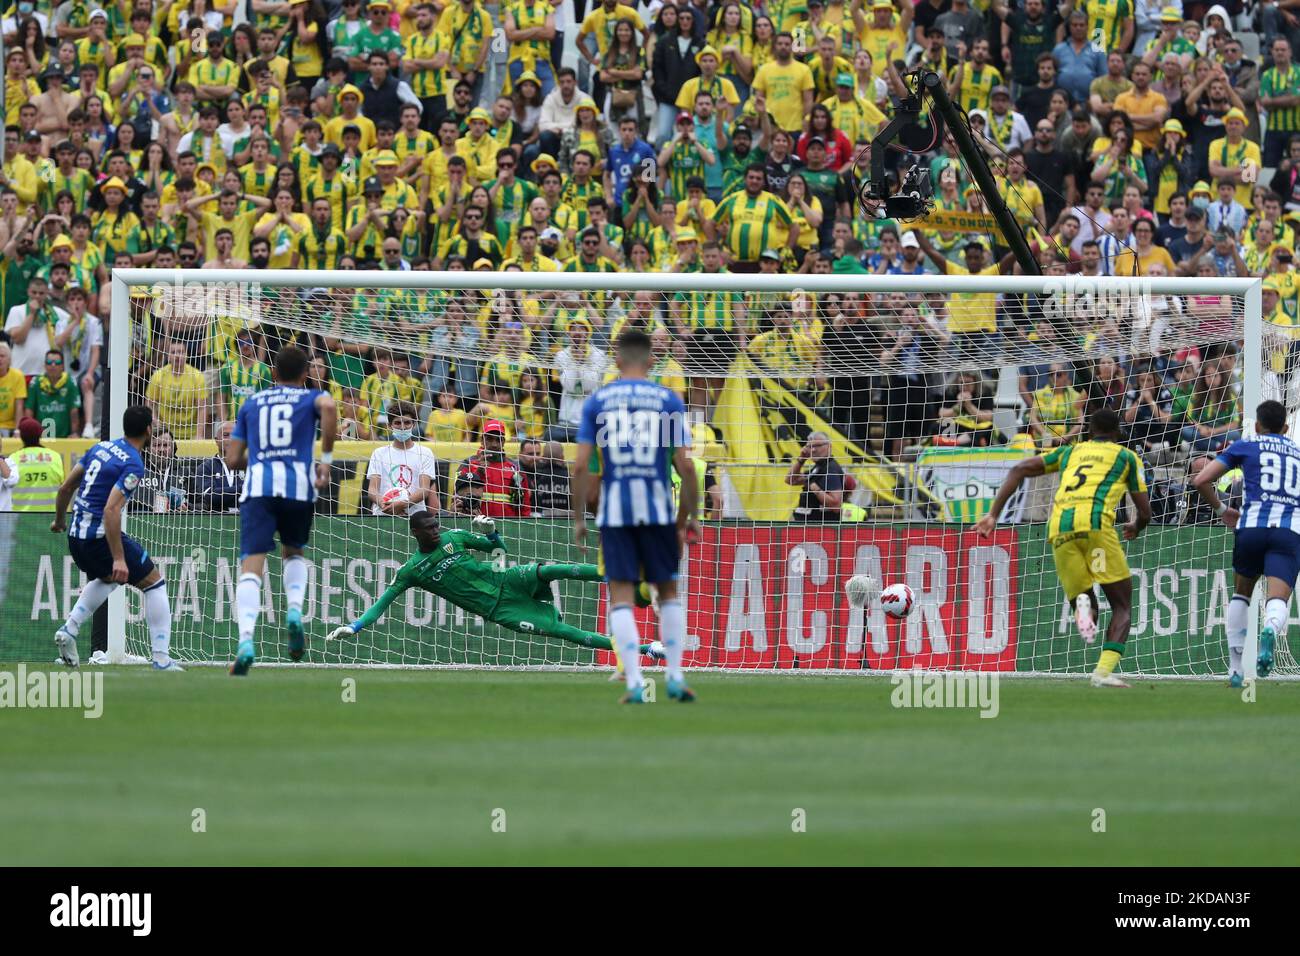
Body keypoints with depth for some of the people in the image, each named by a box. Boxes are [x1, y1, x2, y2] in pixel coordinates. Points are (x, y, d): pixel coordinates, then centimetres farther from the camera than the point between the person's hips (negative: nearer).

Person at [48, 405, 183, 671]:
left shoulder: (100, 447, 7)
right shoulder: (133, 465, -16)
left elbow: (65, 488, 14)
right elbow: (111, 510, -26)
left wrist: (59, 520, 32)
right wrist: (119, 558, -26)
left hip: (75, 536, 8)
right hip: (101, 535, -8)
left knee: (107, 579, 35)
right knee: (154, 582, 6)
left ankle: (69, 629, 17)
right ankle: (161, 659, 1)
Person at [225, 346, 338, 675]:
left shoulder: (252, 403, 22)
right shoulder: (311, 397, 15)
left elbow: (233, 459, 20)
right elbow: (329, 407, -11)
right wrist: (326, 459, -5)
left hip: (258, 486, 0)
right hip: (298, 483, 0)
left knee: (251, 566, -9)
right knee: (293, 552, 26)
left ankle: (246, 640, -29)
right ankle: (295, 610, -2)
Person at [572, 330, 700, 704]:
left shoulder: (596, 401, 3)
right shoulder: (668, 400, 1)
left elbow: (581, 465, -2)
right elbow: (685, 464, -2)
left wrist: (579, 519, 5)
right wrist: (690, 516, 8)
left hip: (614, 511, 0)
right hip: (657, 509, 0)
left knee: (621, 595, 2)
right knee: (668, 591, 15)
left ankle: (634, 682, -8)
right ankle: (675, 676, 12)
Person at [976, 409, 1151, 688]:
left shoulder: (1070, 451, 29)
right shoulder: (1126, 457, 21)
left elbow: (1020, 469, 19)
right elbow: (1145, 512, 19)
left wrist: (993, 514, 18)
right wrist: (1136, 528, 43)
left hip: (1059, 528, 3)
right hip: (1095, 521, -3)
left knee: (1088, 616, 13)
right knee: (1122, 605, 5)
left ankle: (1083, 602, -25)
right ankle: (1104, 671, -17)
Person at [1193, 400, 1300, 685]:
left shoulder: (1245, 445, 16)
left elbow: (1201, 480, 10)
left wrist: (1221, 510, 25)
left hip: (1252, 524, 0)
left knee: (1241, 594, 21)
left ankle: (1235, 668, 13)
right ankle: (1270, 630, -48)